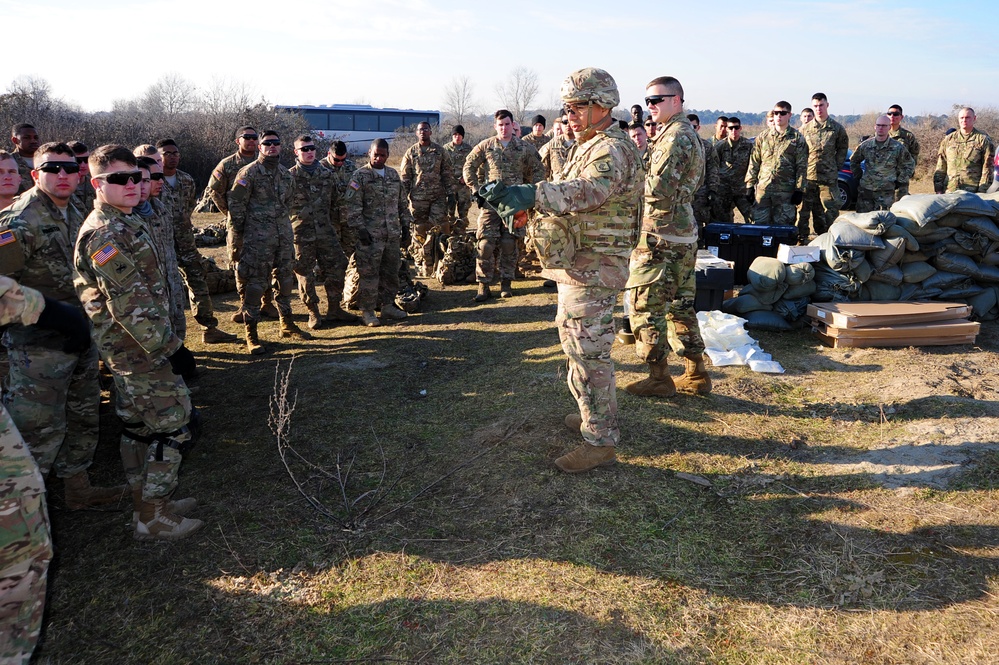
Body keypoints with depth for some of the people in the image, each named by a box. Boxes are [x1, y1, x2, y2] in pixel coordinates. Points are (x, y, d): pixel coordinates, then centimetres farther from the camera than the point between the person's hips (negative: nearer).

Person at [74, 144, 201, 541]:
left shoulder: (124, 223, 12)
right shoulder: (105, 236, -20)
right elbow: (128, 305, -24)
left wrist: (166, 340, 20)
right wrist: (171, 347, -21)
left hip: (128, 350, 10)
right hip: (142, 350, -10)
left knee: (137, 426, 17)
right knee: (172, 426, -3)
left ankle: (147, 503, 31)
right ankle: (153, 519, 7)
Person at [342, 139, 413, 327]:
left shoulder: (394, 174, 14)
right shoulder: (360, 176, -4)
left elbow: (402, 202, 22)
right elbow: (351, 206, -10)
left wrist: (405, 222, 17)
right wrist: (360, 229, -15)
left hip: (393, 234, 6)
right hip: (370, 235, -6)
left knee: (391, 272, 12)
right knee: (369, 273, -4)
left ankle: (388, 306, 24)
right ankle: (367, 311, 4)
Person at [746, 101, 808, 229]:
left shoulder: (797, 138, 4)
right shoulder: (763, 137, 11)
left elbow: (802, 166, 1)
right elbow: (754, 163, 11)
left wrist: (799, 190, -6)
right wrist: (750, 186, 4)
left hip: (785, 191, -2)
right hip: (762, 189, 2)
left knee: (782, 226, 3)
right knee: (759, 224, 3)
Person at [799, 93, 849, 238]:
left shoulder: (837, 128, 5)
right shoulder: (805, 129, 7)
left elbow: (843, 149, 12)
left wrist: (836, 167, 5)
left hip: (829, 178, -1)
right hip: (808, 177, 1)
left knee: (831, 212, 1)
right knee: (803, 211, 3)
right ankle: (801, 239, 11)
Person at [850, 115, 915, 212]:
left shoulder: (897, 148, -1)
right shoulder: (865, 145, 5)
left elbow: (910, 165, 11)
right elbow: (853, 160, 21)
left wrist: (899, 182, 5)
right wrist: (858, 175, 12)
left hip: (886, 192, -3)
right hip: (865, 190, 3)